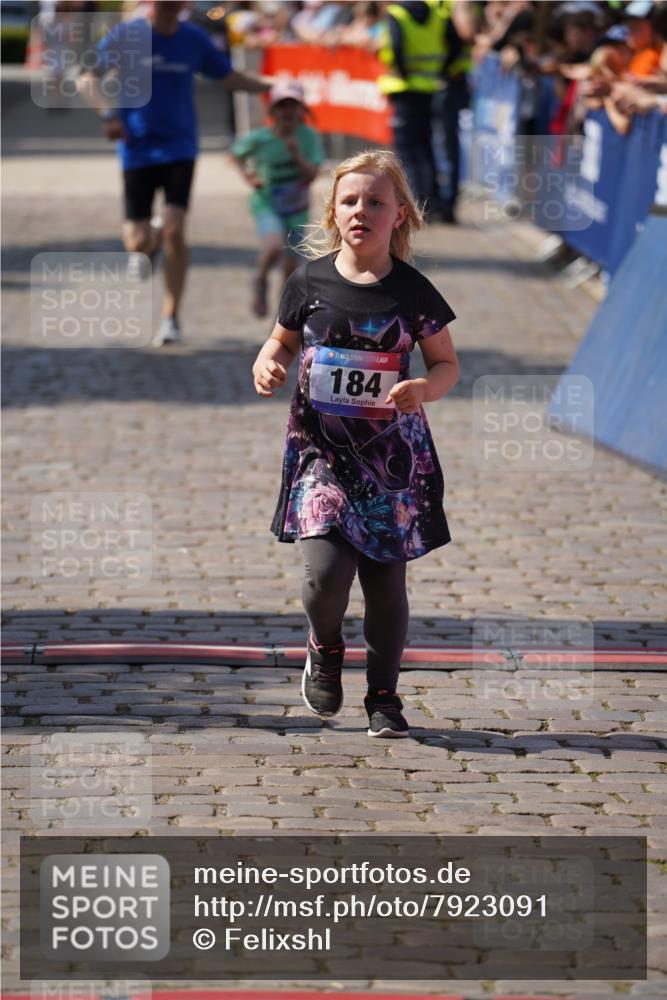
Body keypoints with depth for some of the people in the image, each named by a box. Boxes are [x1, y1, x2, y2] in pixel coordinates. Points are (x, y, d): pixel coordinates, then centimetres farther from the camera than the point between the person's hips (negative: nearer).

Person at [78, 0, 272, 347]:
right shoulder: (125, 36, -5)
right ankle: (151, 239, 36)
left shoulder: (194, 40, 2)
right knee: (138, 245, -4)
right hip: (137, 147, 0)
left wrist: (272, 85, 1)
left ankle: (171, 318, -4)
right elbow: (88, 80, -8)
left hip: (179, 146, 0)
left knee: (174, 230, -14)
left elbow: (229, 77, 14)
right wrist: (108, 113, -26)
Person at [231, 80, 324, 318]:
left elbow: (312, 175, -16)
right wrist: (247, 175, -10)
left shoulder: (309, 137, -12)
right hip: (267, 205, -2)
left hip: (296, 209, 2)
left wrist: (297, 156, -31)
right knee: (274, 247, -30)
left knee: (291, 266, 5)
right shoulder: (259, 139, -13)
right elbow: (236, 153, 6)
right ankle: (260, 281, 2)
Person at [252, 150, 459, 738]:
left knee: (386, 581, 5)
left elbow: (447, 364, 6)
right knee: (325, 570, -17)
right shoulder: (310, 282, -1)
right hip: (320, 447, 0)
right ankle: (326, 648, 17)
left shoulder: (412, 291, -3)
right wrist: (266, 365, -7)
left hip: (392, 454, 0)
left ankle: (384, 695, 25)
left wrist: (426, 388, -16)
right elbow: (283, 341, 15)